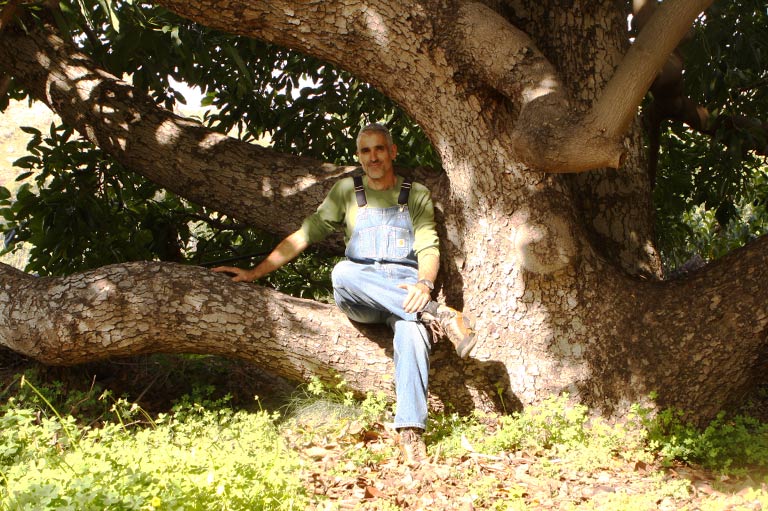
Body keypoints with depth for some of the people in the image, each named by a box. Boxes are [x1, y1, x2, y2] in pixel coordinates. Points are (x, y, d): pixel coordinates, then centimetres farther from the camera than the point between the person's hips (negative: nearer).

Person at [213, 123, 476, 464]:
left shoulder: (416, 195, 13)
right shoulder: (346, 191, 16)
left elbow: (429, 247, 2)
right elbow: (305, 234, 15)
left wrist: (424, 284, -21)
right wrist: (256, 273, 8)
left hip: (407, 287, -1)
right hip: (359, 300, 1)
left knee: (412, 333, -37)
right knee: (342, 272, -36)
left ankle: (410, 433, -46)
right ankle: (437, 316, -38)